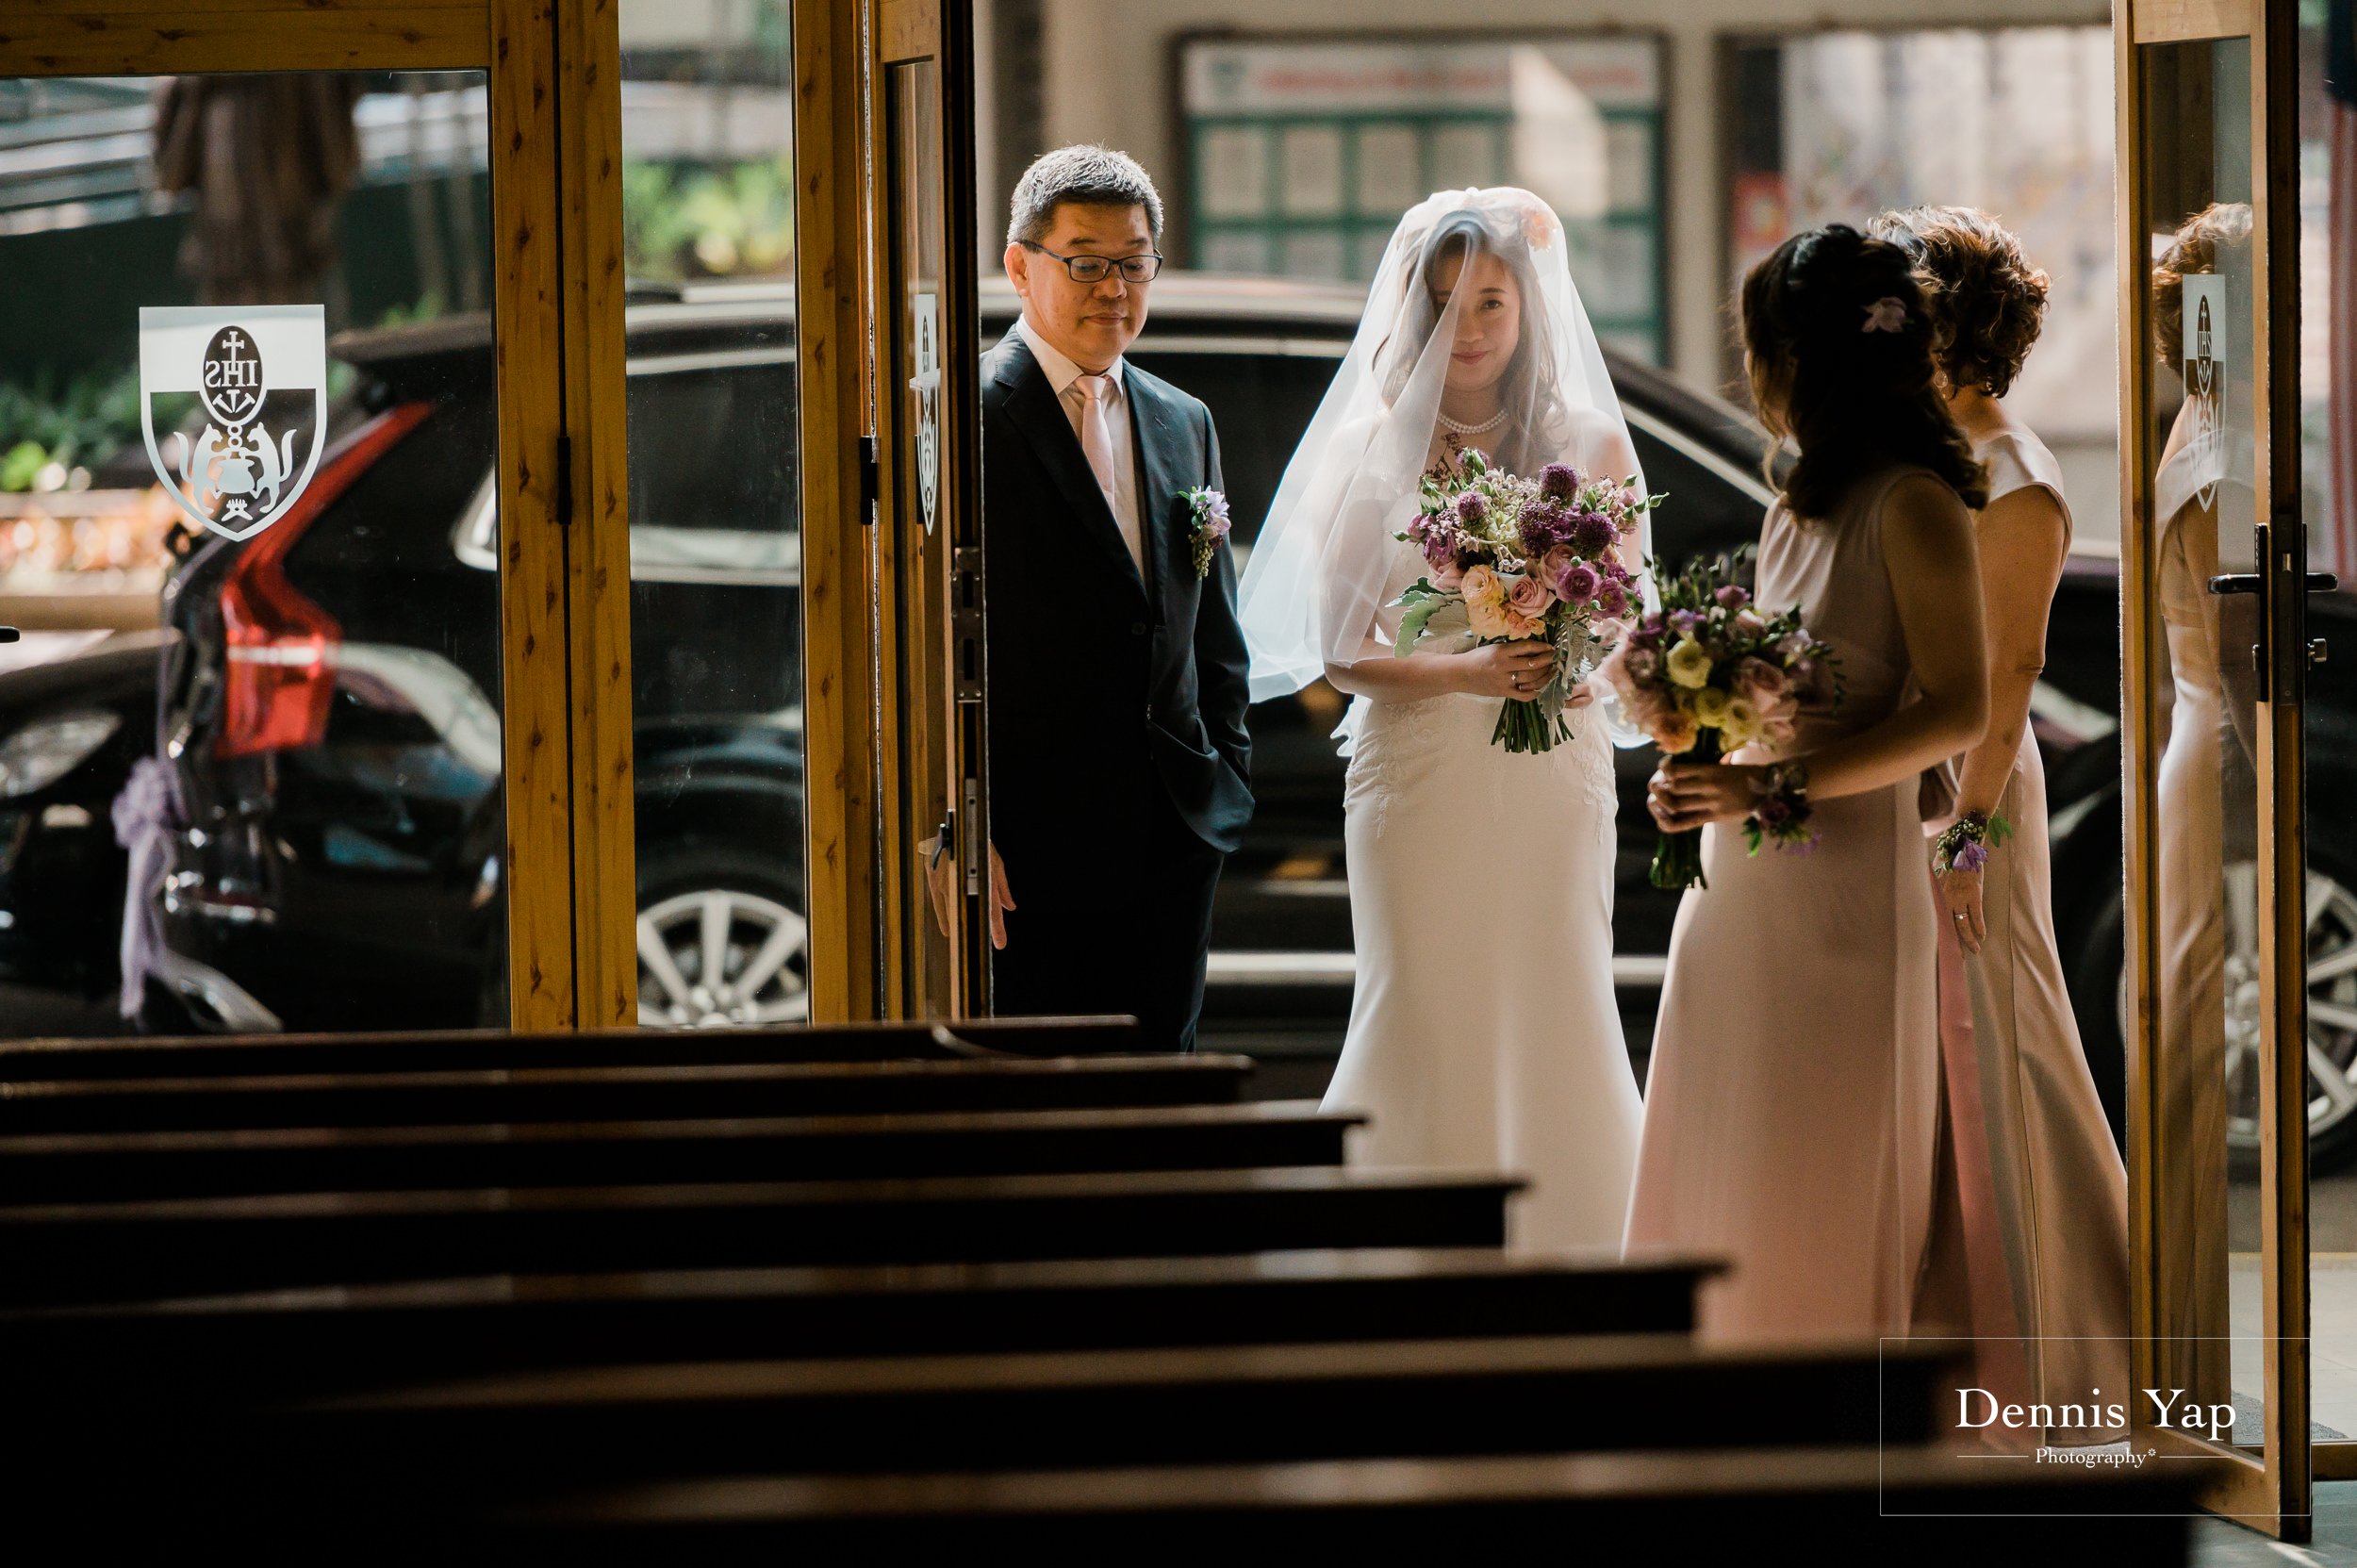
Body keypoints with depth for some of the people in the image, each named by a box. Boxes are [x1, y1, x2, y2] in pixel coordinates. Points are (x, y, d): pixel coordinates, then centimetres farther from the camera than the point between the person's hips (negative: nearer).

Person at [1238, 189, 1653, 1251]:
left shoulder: (1589, 446, 5)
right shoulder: (1368, 454, 3)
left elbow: (1632, 627, 7)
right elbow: (1340, 649, 0)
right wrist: (1465, 671, -16)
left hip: (1551, 775, 1)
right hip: (1414, 774, -1)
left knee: (1557, 1022, -2)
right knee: (1422, 1023, -3)